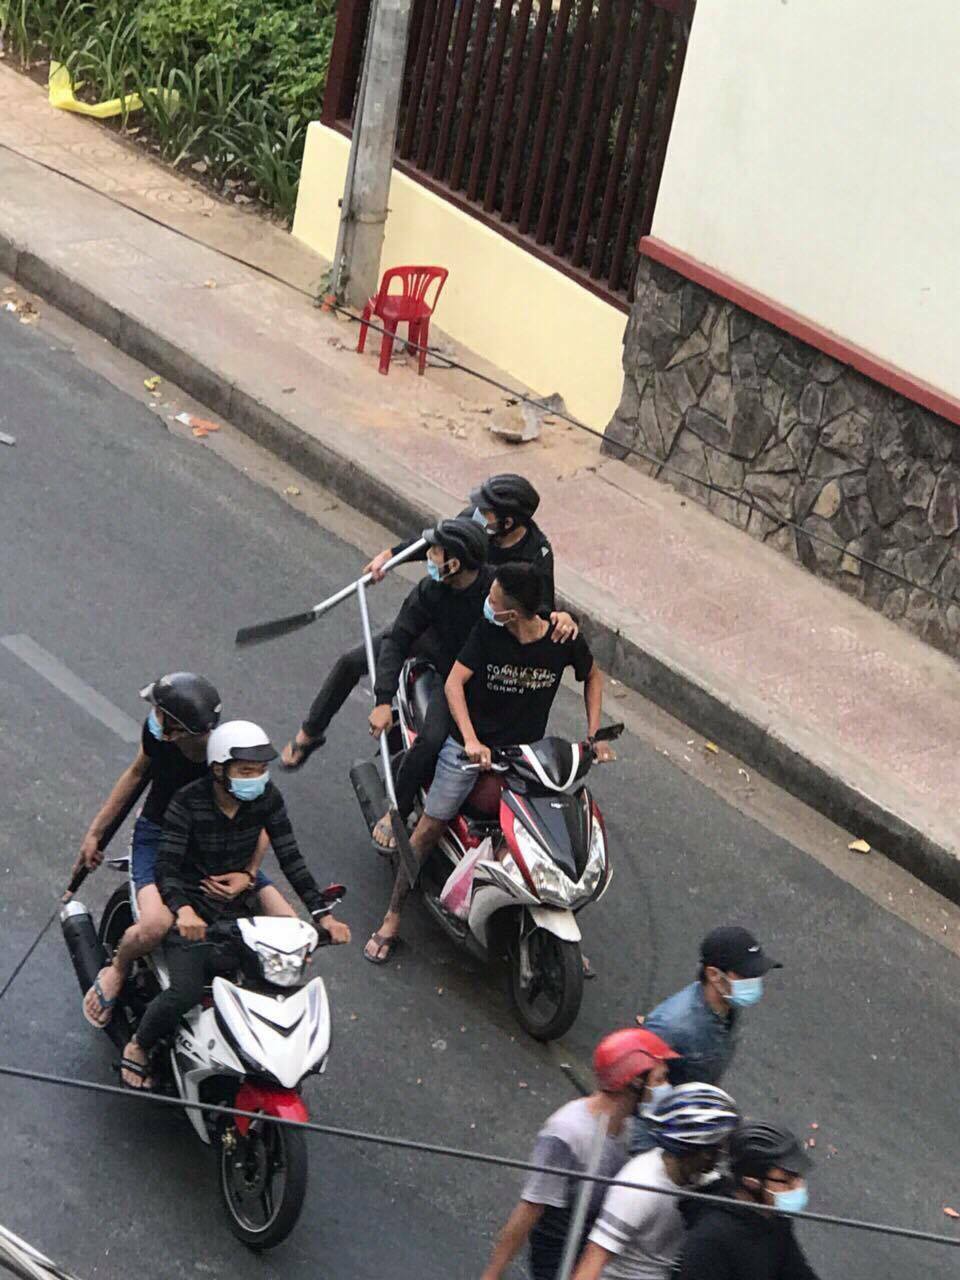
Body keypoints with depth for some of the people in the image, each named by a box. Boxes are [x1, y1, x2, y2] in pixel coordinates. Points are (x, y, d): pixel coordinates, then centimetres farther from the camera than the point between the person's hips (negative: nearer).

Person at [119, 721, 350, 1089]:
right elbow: (167, 866, -22)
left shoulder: (267, 799, -5)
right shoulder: (188, 803, -17)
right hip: (192, 909, -4)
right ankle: (138, 1047, 4)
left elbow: (290, 858, -3)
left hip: (239, 906, 5)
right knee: (184, 993, -25)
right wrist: (183, 910, -42)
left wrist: (321, 914, -13)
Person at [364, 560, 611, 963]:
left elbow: (592, 676, 8)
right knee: (429, 828, -2)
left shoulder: (564, 640, -12)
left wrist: (593, 736, 0)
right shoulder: (487, 631, -15)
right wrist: (471, 740, -29)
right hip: (470, 744, -1)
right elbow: (454, 681, -16)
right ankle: (392, 918, 9)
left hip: (526, 750, 1)